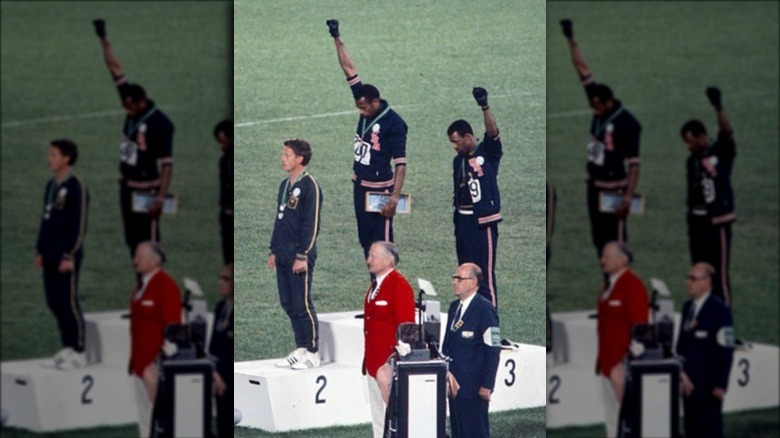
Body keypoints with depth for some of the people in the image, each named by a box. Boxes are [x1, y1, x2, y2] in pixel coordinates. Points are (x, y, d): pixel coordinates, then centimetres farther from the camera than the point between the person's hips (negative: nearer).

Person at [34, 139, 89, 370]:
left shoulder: (76, 187, -11)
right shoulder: (51, 185, 14)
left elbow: (79, 225, -14)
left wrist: (69, 256, -17)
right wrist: (40, 251, 17)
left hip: (66, 256, -9)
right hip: (50, 256, 9)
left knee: (69, 303, -6)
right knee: (54, 302, 10)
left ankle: (78, 352, 0)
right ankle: (67, 347, 19)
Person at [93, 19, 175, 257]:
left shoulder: (160, 123, -18)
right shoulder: (132, 108, 2)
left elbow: (167, 164, -19)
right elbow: (115, 70, 6)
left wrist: (161, 197, -25)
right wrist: (104, 40, 5)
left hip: (146, 191, -8)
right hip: (126, 187, 8)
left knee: (149, 243, -6)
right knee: (133, 241, 12)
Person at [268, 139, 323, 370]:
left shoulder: (309, 186, -10)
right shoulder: (285, 185, 16)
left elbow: (311, 223, -14)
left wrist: (302, 255, -18)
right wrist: (273, 250, 18)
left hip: (299, 256, -8)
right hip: (283, 255, 8)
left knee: (302, 305, -7)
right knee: (288, 303, 9)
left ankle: (313, 353, -1)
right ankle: (301, 349, 16)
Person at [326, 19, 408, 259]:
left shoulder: (394, 123, -17)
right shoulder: (366, 104, 2)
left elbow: (400, 163, -19)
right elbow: (349, 69, 6)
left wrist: (394, 197, -25)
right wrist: (337, 39, 5)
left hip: (380, 189, -8)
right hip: (360, 185, 8)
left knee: (381, 243, -6)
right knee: (365, 240, 12)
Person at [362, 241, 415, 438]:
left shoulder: (400, 286, -13)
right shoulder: (375, 285, 14)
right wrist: (368, 357, 18)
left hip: (390, 363, -9)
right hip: (374, 361, 9)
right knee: (379, 417, 13)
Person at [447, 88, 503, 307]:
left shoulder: (488, 151, -5)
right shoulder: (458, 160, 14)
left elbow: (492, 132, -24)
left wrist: (485, 107, -38)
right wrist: (456, 217, 12)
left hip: (483, 221, -7)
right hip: (462, 221, 7)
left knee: (485, 276, -8)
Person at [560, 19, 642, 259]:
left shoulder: (626, 124, -18)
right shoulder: (599, 108, 1)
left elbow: (634, 165, -18)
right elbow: (583, 70, 6)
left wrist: (628, 197, -23)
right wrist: (571, 40, 4)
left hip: (614, 191, -8)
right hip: (594, 186, 8)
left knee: (616, 242, -6)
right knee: (599, 240, 11)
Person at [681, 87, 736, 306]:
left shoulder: (722, 151, -7)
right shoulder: (691, 161, 11)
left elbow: (727, 131, -27)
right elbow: (692, 191, 13)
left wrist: (718, 107, -43)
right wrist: (691, 224, 12)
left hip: (718, 220, -7)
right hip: (697, 220, 7)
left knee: (719, 272, -6)